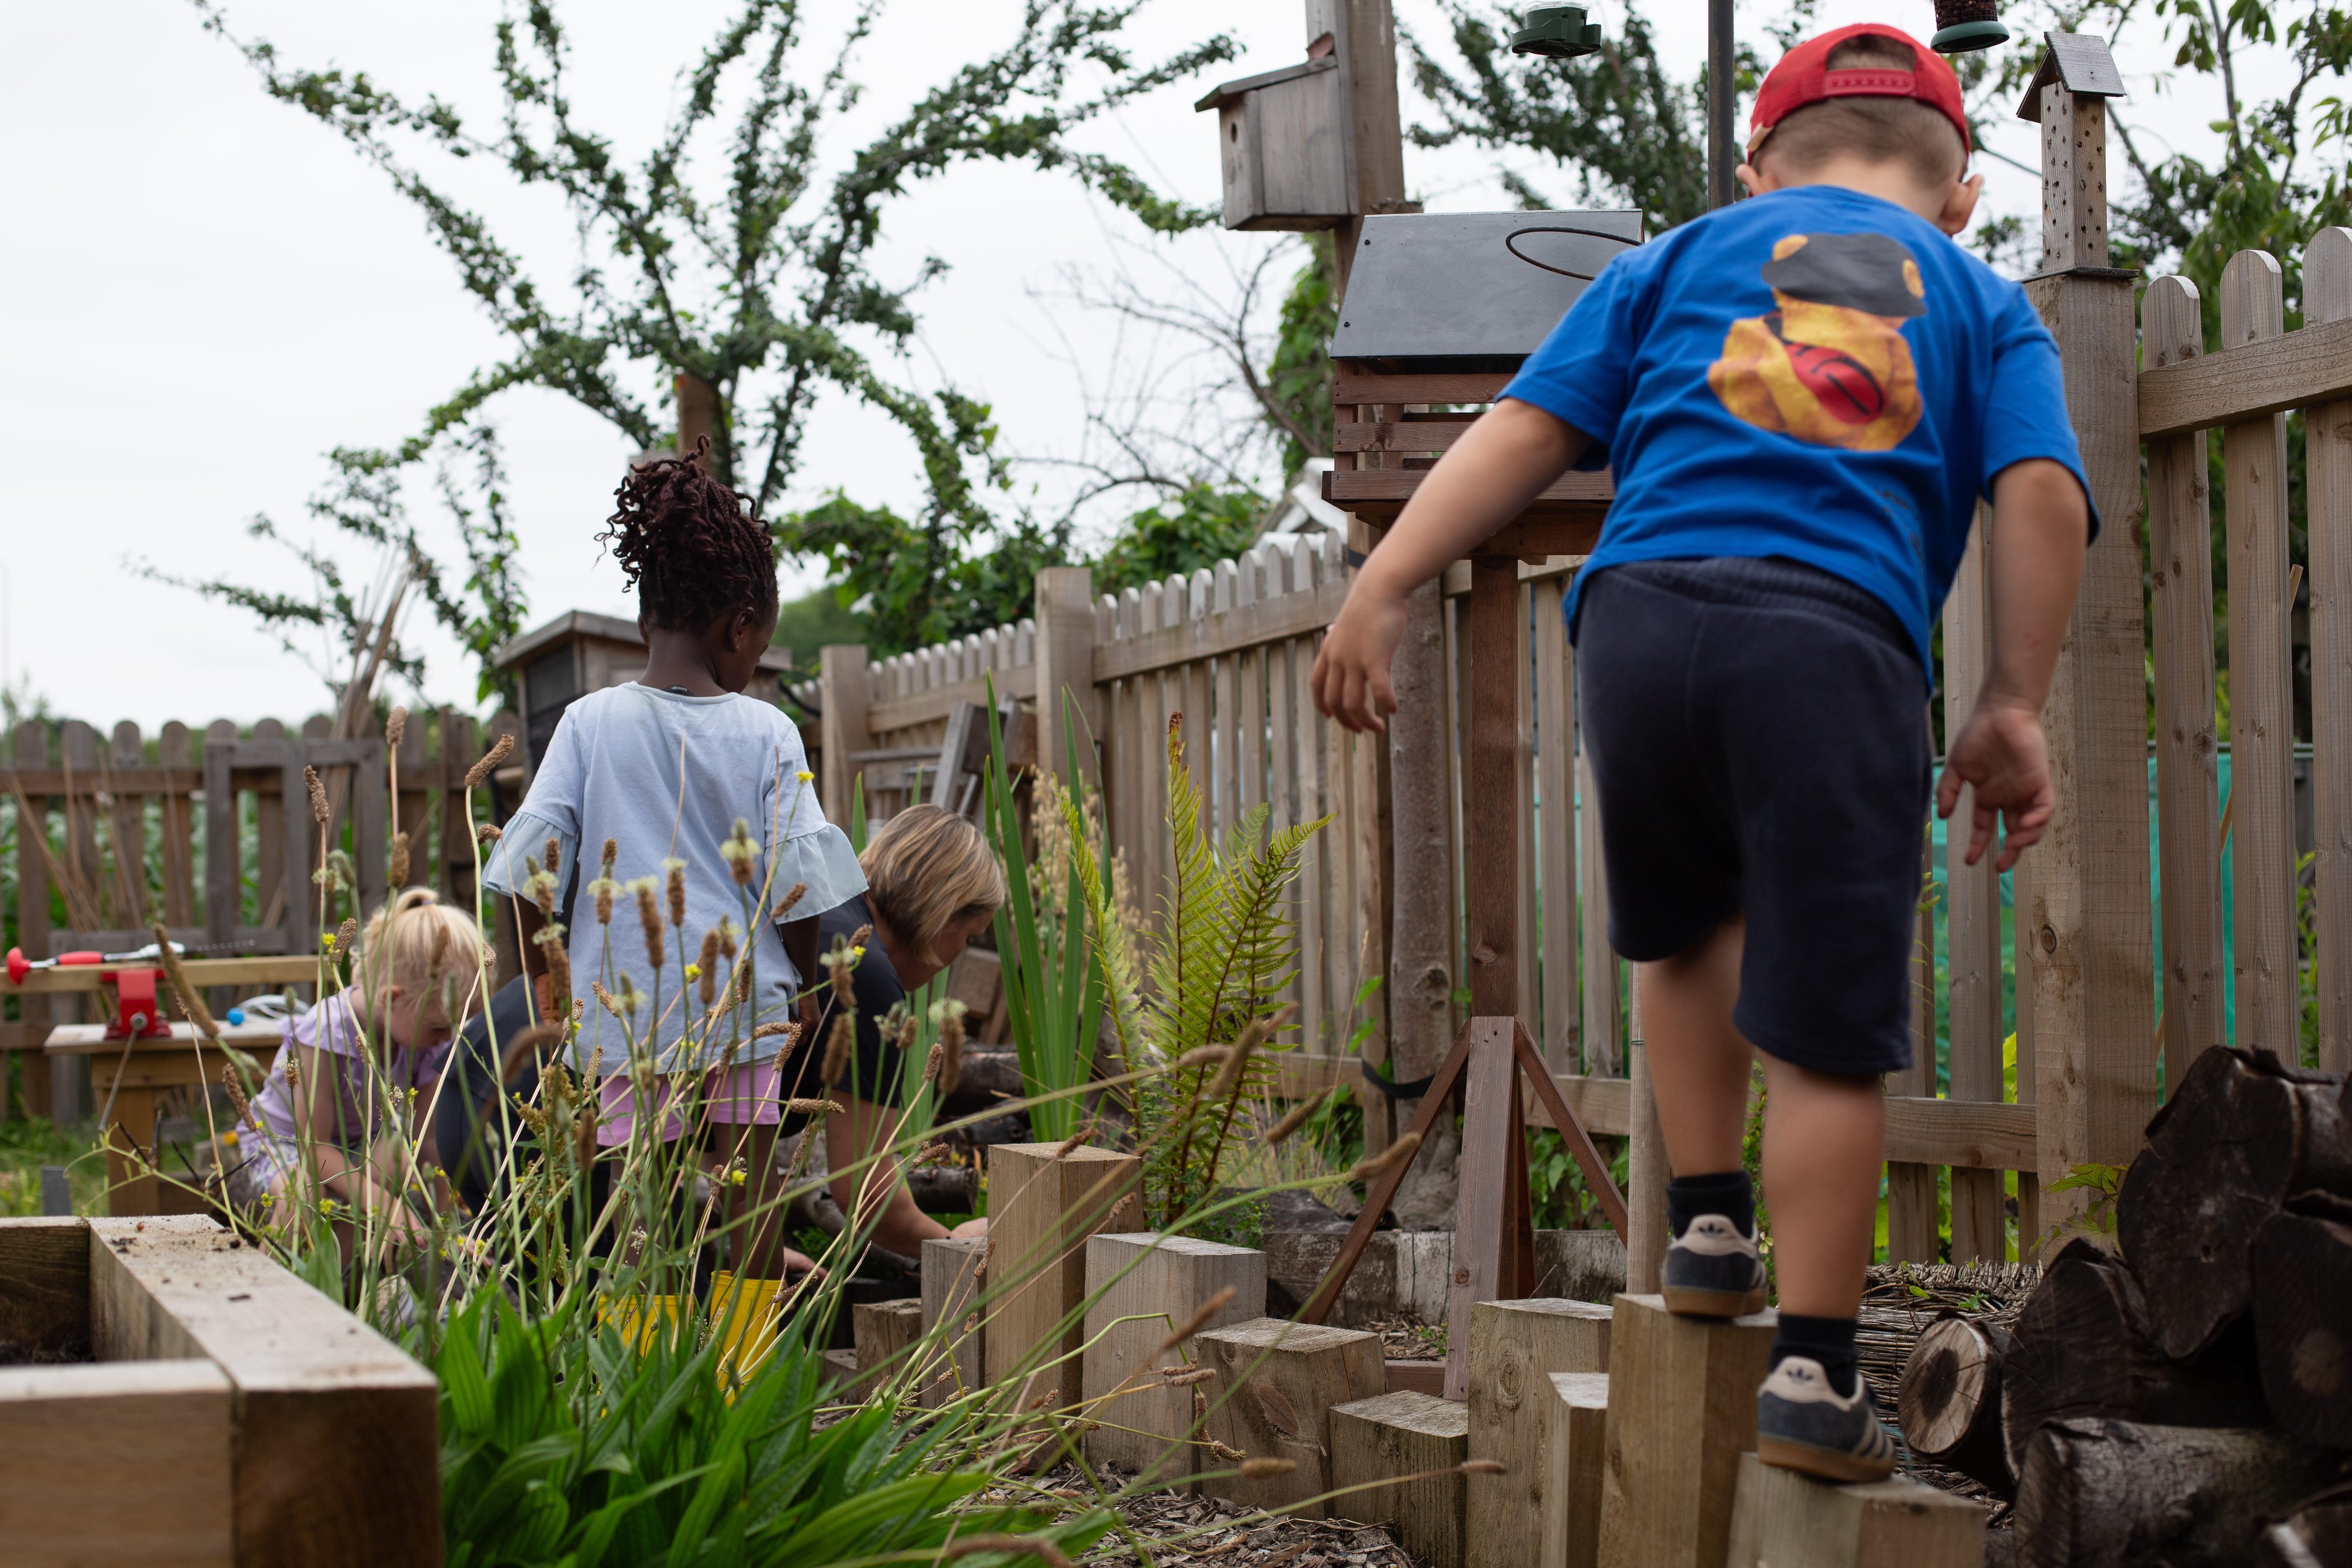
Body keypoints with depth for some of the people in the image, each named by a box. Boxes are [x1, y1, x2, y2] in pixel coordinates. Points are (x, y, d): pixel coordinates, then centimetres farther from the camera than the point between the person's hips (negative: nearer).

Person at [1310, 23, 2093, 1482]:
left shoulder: (1685, 255, 26)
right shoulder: (1985, 304, 25)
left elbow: (1528, 427, 14)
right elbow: (2041, 495, 7)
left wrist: (1386, 583, 8)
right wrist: (2015, 707, 8)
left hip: (1644, 609, 2)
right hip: (1840, 645, -2)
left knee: (1688, 930, 28)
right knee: (1828, 1033, 2)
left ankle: (1710, 1226, 25)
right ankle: (1814, 1377, 2)